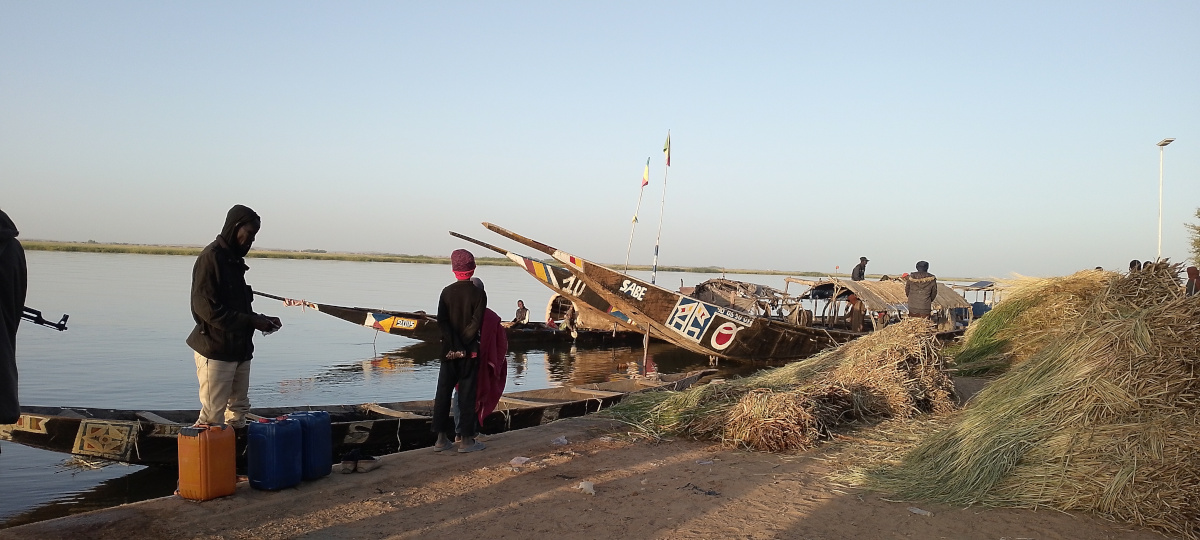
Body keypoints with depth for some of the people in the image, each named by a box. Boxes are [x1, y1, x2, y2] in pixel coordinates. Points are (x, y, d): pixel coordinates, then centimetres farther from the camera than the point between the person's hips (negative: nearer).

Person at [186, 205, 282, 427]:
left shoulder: (234, 260, 15)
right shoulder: (210, 258, -12)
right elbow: (207, 308, -19)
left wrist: (261, 319, 5)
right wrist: (251, 321, -19)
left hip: (240, 350, 9)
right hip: (216, 351, -9)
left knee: (239, 410, 14)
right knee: (212, 416, -7)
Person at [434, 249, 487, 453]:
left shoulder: (447, 292, 1)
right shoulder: (478, 293, -6)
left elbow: (442, 322, -7)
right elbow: (476, 323, -14)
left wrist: (454, 346, -12)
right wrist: (463, 346, -11)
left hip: (449, 350, 3)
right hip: (469, 351, -2)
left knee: (443, 392, 9)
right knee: (467, 394, 2)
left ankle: (442, 439, 12)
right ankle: (466, 440, 5)